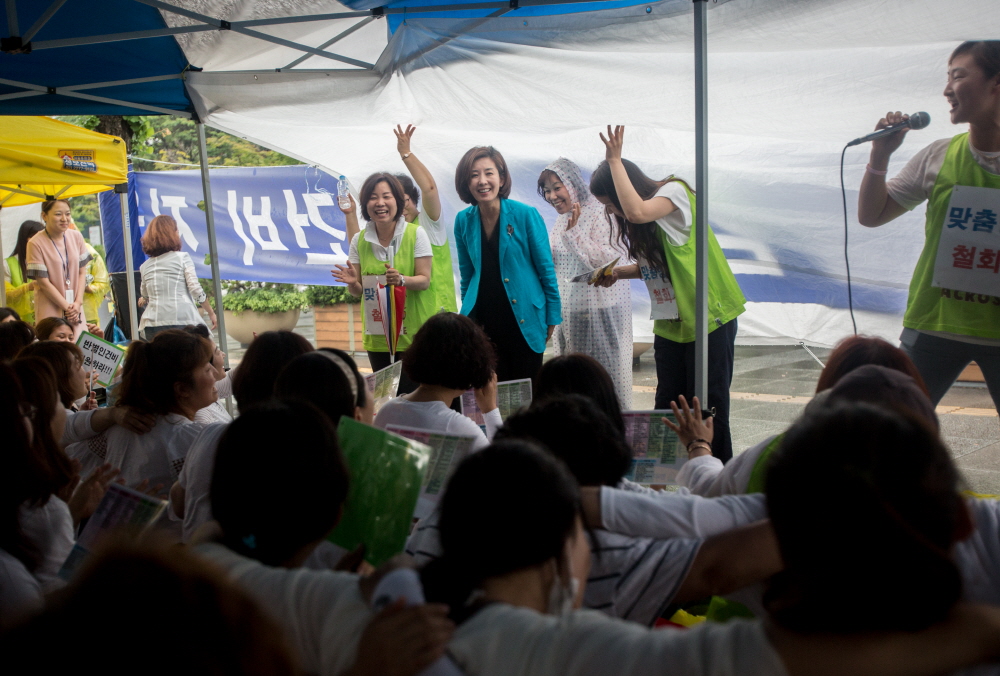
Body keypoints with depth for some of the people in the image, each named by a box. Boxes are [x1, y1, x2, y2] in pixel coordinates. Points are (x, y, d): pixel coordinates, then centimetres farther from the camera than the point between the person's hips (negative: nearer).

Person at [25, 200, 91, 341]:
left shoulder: (76, 236, 5)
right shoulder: (36, 243, -9)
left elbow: (82, 272, 7)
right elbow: (43, 282, -10)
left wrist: (78, 303, -5)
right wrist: (66, 307, -10)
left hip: (76, 308, 4)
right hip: (51, 311, -4)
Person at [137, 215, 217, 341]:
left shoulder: (145, 266, 14)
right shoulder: (182, 257, 1)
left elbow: (145, 297, 21)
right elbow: (195, 289, -4)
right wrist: (211, 313, 4)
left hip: (153, 323, 4)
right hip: (183, 321, -4)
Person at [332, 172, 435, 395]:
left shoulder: (416, 234, -5)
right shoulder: (359, 241, 4)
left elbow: (424, 280, -8)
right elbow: (357, 291, 7)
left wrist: (401, 280, -28)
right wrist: (352, 282, -16)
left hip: (412, 333, -3)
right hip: (376, 335, 3)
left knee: (410, 393, -8)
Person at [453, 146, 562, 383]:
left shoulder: (526, 215, -9)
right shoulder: (463, 221, 2)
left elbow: (546, 269, -3)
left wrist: (552, 318, -3)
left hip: (524, 321, -3)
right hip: (483, 322, 3)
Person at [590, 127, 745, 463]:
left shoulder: (675, 192, -12)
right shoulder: (637, 220, 10)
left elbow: (637, 212, -33)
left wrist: (614, 160, -25)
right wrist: (619, 273, 2)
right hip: (668, 324, 7)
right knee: (667, 408, 9)